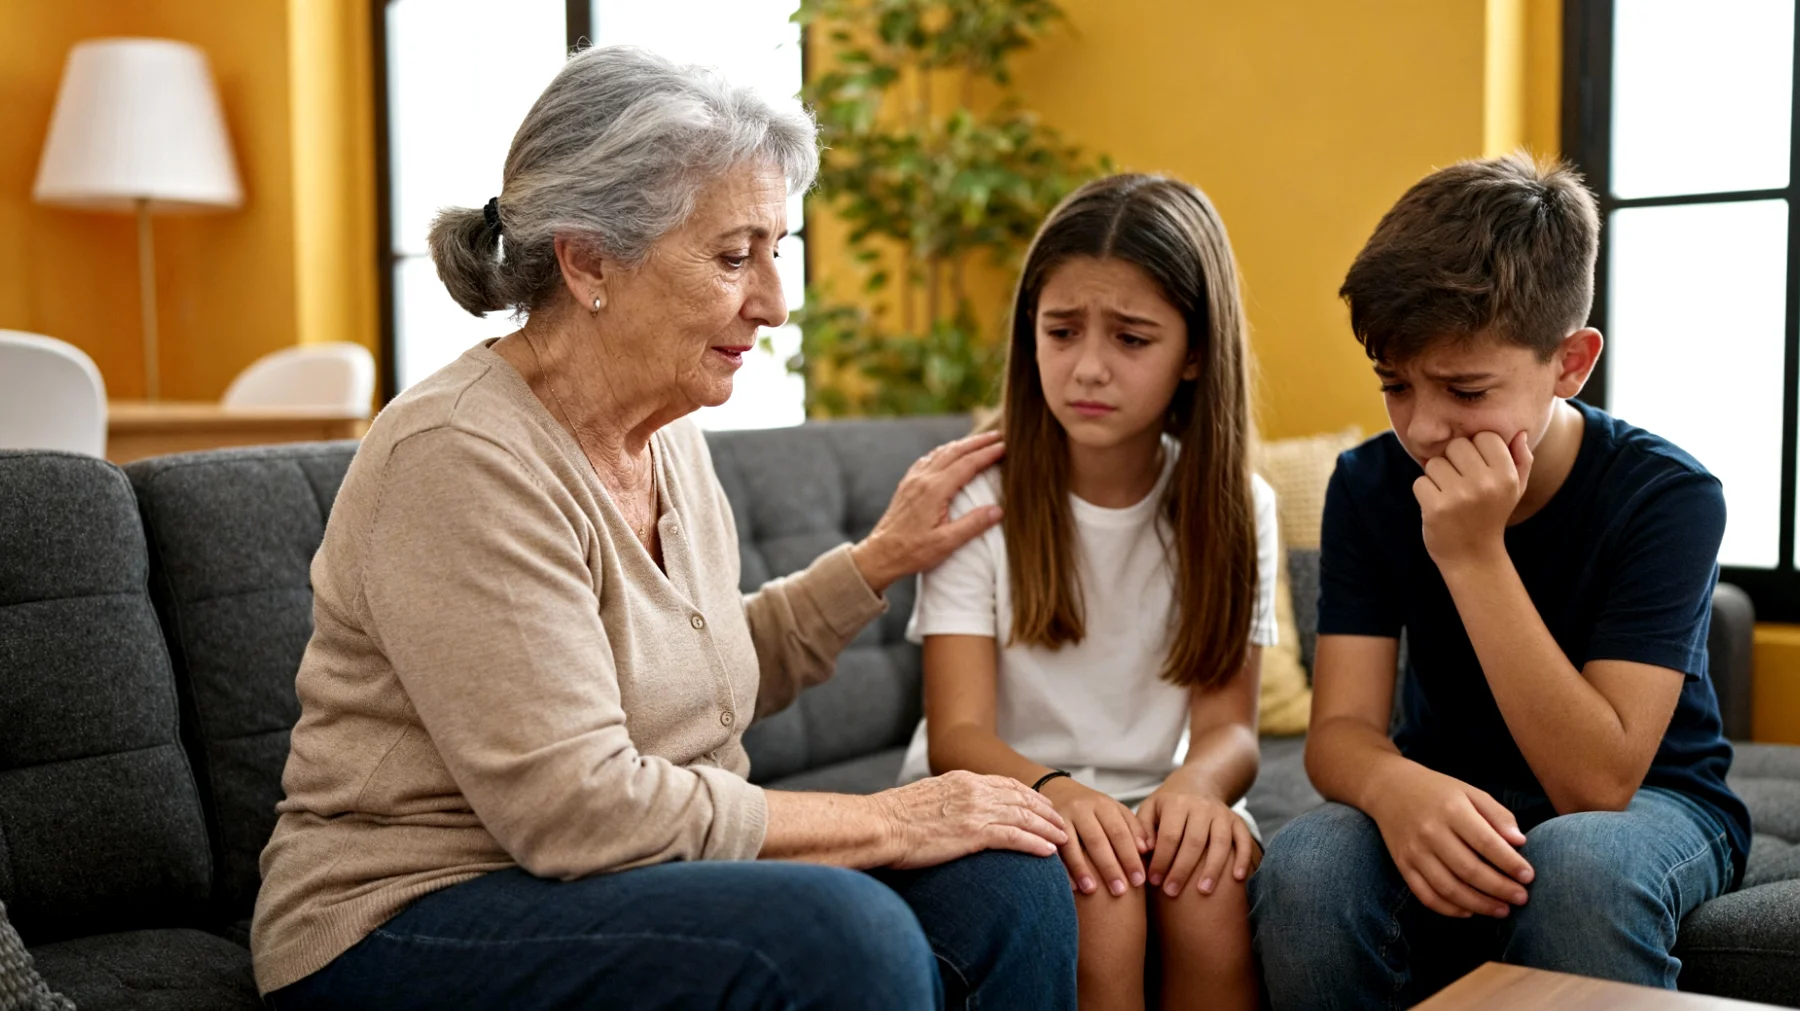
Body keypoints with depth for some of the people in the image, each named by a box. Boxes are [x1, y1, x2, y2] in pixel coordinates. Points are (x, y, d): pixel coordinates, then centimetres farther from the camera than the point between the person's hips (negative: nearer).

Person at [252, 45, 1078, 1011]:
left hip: (602, 875, 8)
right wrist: (883, 822, -19)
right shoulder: (461, 457, -21)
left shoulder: (667, 433, 6)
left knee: (1007, 881, -10)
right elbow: (570, 806, -25)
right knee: (841, 933, -31)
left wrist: (884, 556, 9)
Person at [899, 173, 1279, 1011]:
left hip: (1149, 801, 2)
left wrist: (1197, 783, -29)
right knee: (1101, 908, -30)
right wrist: (1053, 789, -36)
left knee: (1214, 885, -29)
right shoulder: (977, 495, -6)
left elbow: (1228, 725, -5)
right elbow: (957, 731, -14)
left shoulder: (1230, 507, 1)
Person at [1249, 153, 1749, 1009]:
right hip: (1443, 803, 3)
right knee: (1304, 868, -31)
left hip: (1650, 803, -2)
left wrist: (1474, 554, -34)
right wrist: (1397, 785, -40)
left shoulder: (1667, 496, -20)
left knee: (1577, 862, -39)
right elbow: (1340, 727, -15)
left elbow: (1596, 782, -27)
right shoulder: (1369, 486, -9)